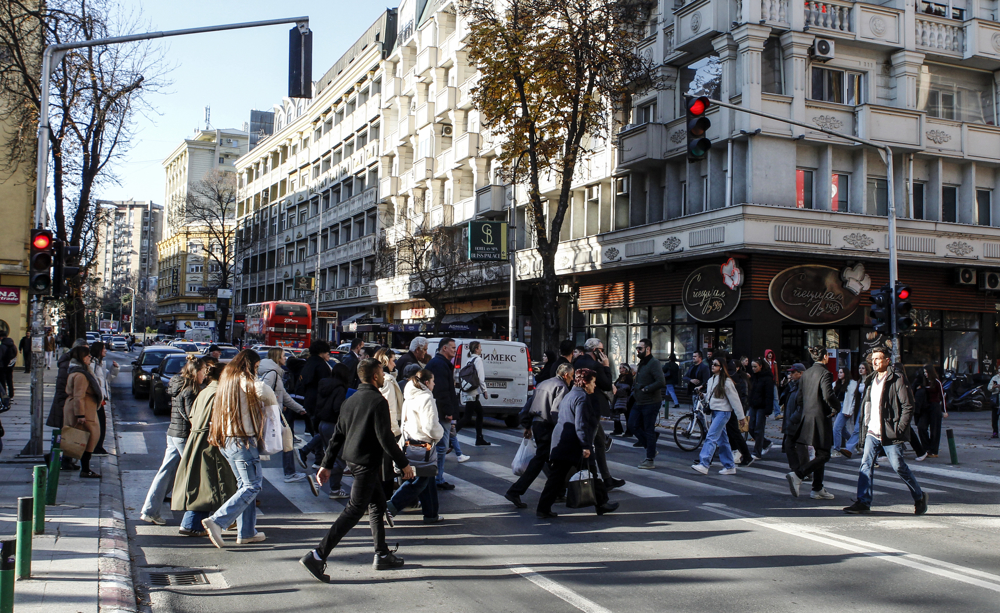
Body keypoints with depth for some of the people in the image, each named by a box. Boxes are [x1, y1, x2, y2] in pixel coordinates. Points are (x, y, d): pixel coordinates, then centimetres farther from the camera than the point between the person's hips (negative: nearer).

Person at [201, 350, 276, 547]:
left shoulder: (227, 379, 13)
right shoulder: (247, 381, -11)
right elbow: (265, 392, -18)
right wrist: (273, 406, 4)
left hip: (225, 440, 9)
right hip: (242, 440, -9)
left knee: (244, 484, 17)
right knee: (253, 485, -3)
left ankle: (246, 532, 19)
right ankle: (217, 521, -13)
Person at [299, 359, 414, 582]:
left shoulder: (351, 400, 12)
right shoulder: (377, 401, -14)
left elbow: (337, 435, 13)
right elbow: (385, 438, -17)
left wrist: (326, 464, 17)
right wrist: (404, 464, -10)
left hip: (352, 460, 9)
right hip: (367, 462, -9)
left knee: (378, 502, 19)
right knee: (354, 510, -7)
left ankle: (382, 555, 24)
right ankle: (317, 556, -12)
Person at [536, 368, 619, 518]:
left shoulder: (568, 396, 19)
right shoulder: (582, 398, -12)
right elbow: (581, 424, -20)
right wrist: (585, 446, -22)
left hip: (560, 444, 9)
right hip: (575, 446, -9)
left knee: (557, 477, 6)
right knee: (591, 475, 7)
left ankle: (543, 509, 1)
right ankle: (601, 504, 21)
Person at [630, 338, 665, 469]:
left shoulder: (654, 363, -14)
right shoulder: (641, 363, 16)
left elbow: (661, 382, -25)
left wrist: (645, 389, -22)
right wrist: (635, 389, 11)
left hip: (650, 403, -9)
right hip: (639, 403, 9)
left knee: (649, 431, -2)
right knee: (632, 425, 7)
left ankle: (650, 460, 6)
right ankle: (650, 448, 21)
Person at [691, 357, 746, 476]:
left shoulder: (726, 382, -10)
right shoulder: (711, 380, 13)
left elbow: (734, 399, -9)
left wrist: (741, 416, -8)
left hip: (723, 412, -8)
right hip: (714, 412, 8)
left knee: (711, 437, -17)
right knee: (722, 440, 11)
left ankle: (704, 464, -22)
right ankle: (730, 466, 18)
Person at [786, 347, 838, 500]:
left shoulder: (806, 373, 10)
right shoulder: (824, 373, -13)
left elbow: (800, 395, 13)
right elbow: (828, 395, -23)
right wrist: (836, 408, -6)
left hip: (807, 417, 8)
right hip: (821, 418, -8)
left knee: (819, 454, 15)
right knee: (823, 455, -3)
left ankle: (818, 489, 17)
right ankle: (797, 475, -19)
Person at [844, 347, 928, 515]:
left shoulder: (897, 379, -8)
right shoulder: (872, 381, 16)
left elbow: (908, 406, -11)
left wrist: (899, 429, -15)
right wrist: (865, 424, 13)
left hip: (890, 434, -7)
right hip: (873, 432, 7)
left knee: (899, 466, -1)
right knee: (866, 464, -3)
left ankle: (919, 497, 20)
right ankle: (863, 501, -1)